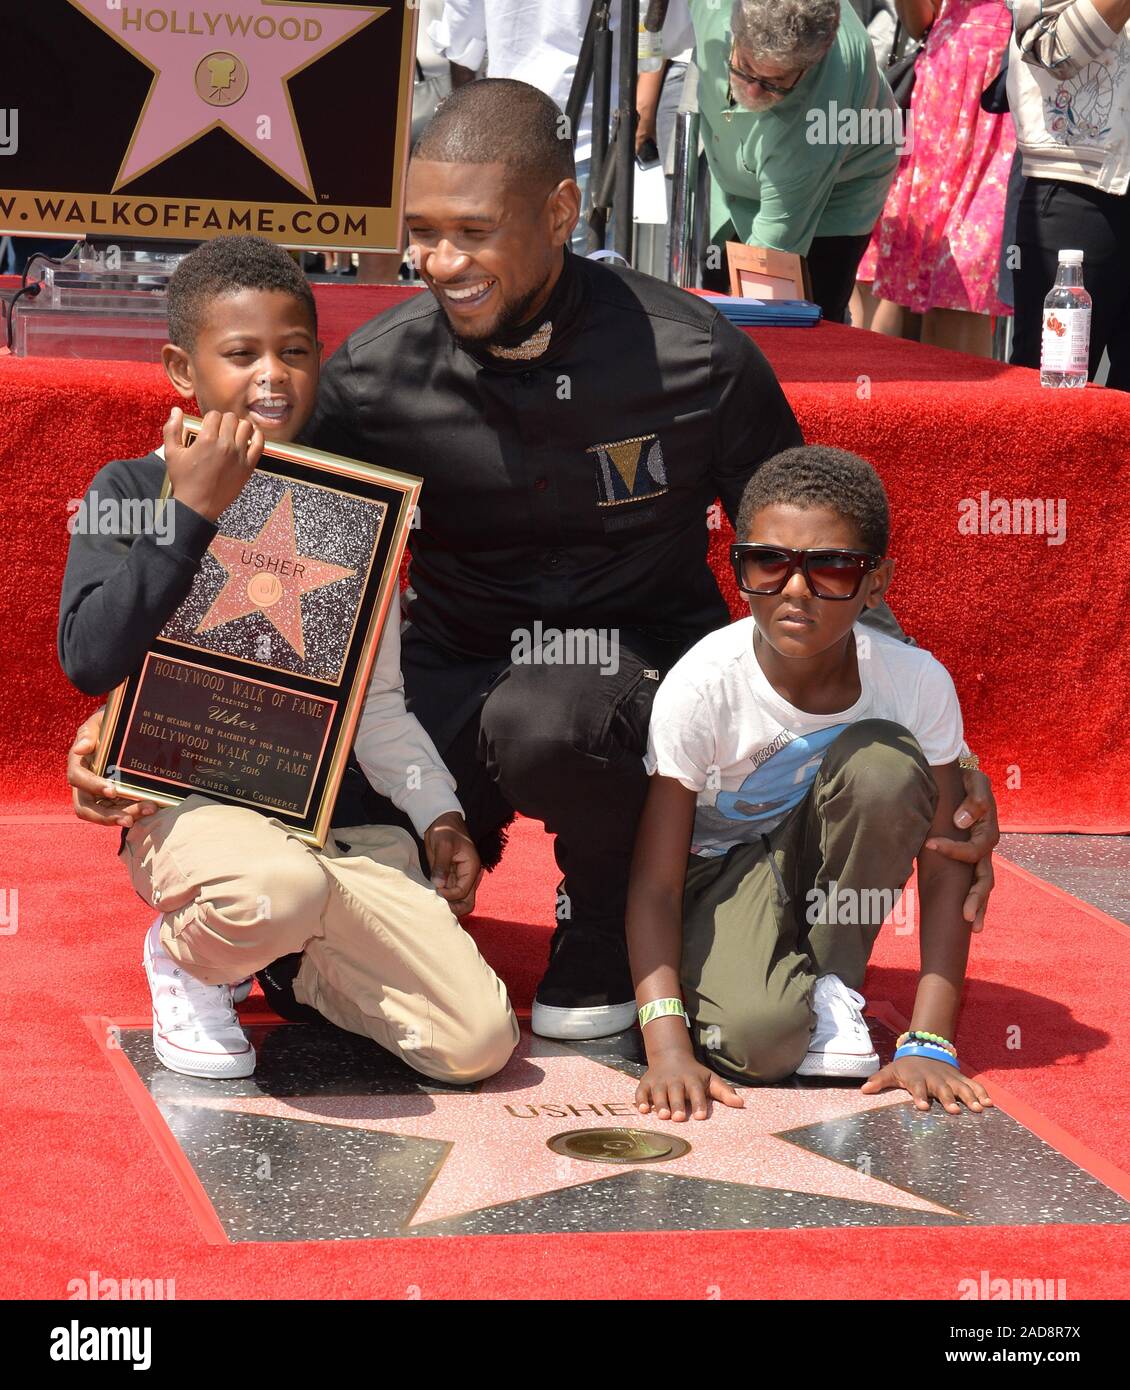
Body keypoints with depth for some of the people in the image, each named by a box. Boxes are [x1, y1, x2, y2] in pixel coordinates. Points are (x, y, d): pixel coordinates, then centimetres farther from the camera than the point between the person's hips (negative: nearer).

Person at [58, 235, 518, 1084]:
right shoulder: (132, 490, 1)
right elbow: (90, 659, -16)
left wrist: (439, 814, 3)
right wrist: (194, 510, -16)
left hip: (343, 821, 5)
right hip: (193, 808, -4)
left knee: (480, 1042, -12)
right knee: (280, 888, -42)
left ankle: (302, 961, 18)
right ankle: (190, 959, -4)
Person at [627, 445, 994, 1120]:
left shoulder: (918, 682, -22)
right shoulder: (704, 684, -26)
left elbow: (946, 872, -18)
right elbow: (656, 882, -24)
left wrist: (928, 1043, -27)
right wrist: (667, 1045, -36)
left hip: (831, 863, 3)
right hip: (724, 870, -2)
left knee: (885, 760, -30)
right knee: (756, 1038, -33)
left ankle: (832, 988, -11)